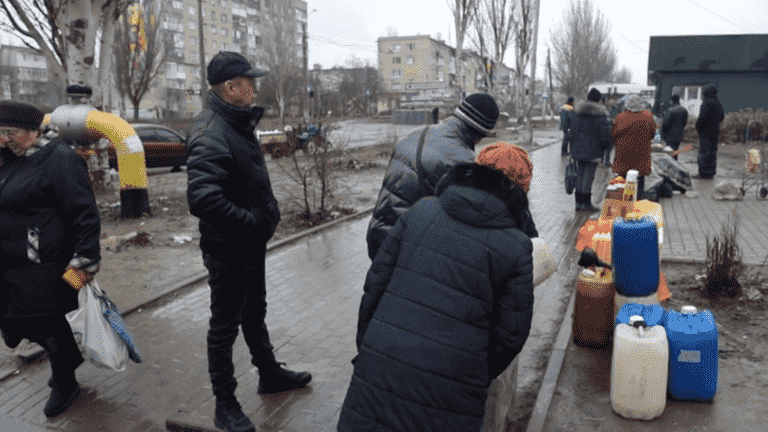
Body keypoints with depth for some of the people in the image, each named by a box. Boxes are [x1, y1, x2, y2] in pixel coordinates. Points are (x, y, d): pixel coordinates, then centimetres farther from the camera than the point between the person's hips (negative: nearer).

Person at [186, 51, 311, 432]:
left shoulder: (238, 123, 7)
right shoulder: (211, 134, -26)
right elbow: (202, 199, -37)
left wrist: (267, 214, 7)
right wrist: (252, 221, -26)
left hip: (252, 244, 10)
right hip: (229, 250, -9)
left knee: (254, 313, 25)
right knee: (225, 326, 7)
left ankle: (269, 373, 45)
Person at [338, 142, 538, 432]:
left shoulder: (421, 211, 2)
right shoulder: (516, 247, -4)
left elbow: (375, 283, 4)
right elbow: (510, 334, 1)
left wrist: (366, 347, 16)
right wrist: (480, 377, 18)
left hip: (380, 366, 2)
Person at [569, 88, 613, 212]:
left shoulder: (578, 110, 7)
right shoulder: (600, 112, -6)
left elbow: (572, 128, 9)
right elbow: (604, 131, -9)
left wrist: (572, 144, 14)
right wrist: (607, 145, 3)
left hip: (579, 148, 5)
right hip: (593, 149, -5)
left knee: (580, 173, 10)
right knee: (589, 174, -3)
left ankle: (579, 202, 11)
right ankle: (586, 203, -2)